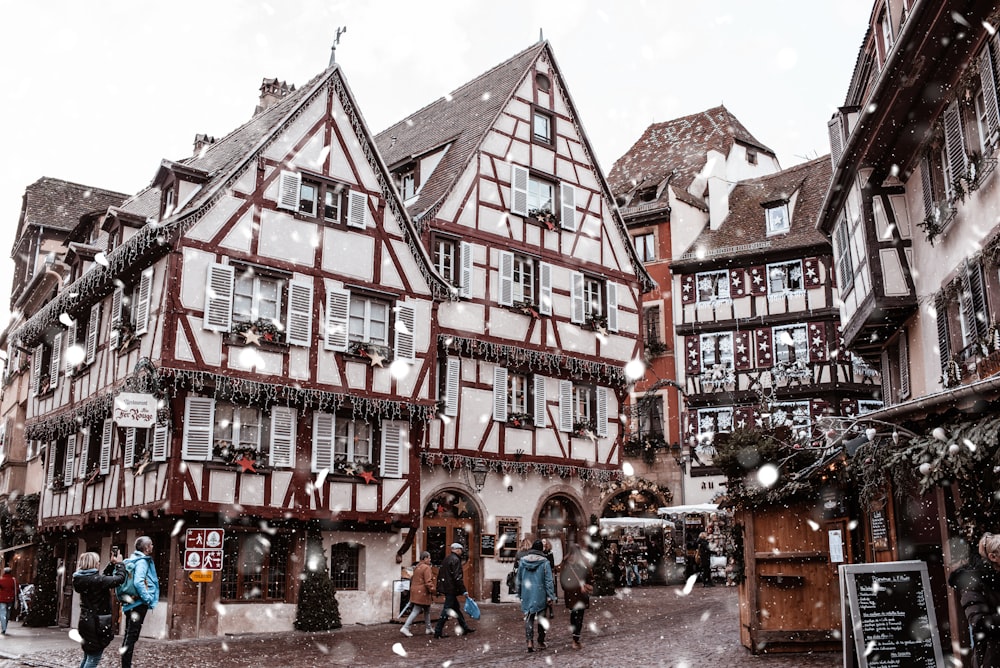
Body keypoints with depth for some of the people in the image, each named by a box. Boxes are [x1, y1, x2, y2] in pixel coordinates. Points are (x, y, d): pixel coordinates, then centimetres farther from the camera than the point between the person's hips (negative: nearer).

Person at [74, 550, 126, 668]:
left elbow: (103, 578, 18)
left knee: (87, 657, 19)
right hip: (97, 624, -9)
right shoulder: (95, 580, -21)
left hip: (87, 621, 9)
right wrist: (119, 563, -3)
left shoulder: (82, 578, 5)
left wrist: (112, 563, 13)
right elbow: (120, 578, -18)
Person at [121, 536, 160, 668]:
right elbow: (138, 582, -27)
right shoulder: (142, 562, -14)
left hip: (131, 603, 9)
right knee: (132, 636, -6)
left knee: (129, 635, 14)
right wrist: (148, 599, -18)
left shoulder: (133, 559, 13)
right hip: (139, 604, -9)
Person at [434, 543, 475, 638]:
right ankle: (438, 631, -3)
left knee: (456, 608, 16)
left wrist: (439, 588, 23)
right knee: (447, 609, -5)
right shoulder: (455, 560, -14)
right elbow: (457, 577, -21)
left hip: (445, 587, 10)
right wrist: (464, 591, -18)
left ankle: (464, 628, 25)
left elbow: (439, 574, 19)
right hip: (451, 589, -10)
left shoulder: (446, 559, 15)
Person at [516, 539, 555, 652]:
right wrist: (550, 595, -5)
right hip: (540, 595, -2)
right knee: (542, 618, 12)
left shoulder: (522, 561, 1)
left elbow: (519, 579, 9)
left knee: (529, 618, 5)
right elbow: (548, 581, -9)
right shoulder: (544, 562, -9)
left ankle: (529, 641, -9)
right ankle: (541, 642, 18)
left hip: (527, 595, 2)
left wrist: (520, 594, 19)